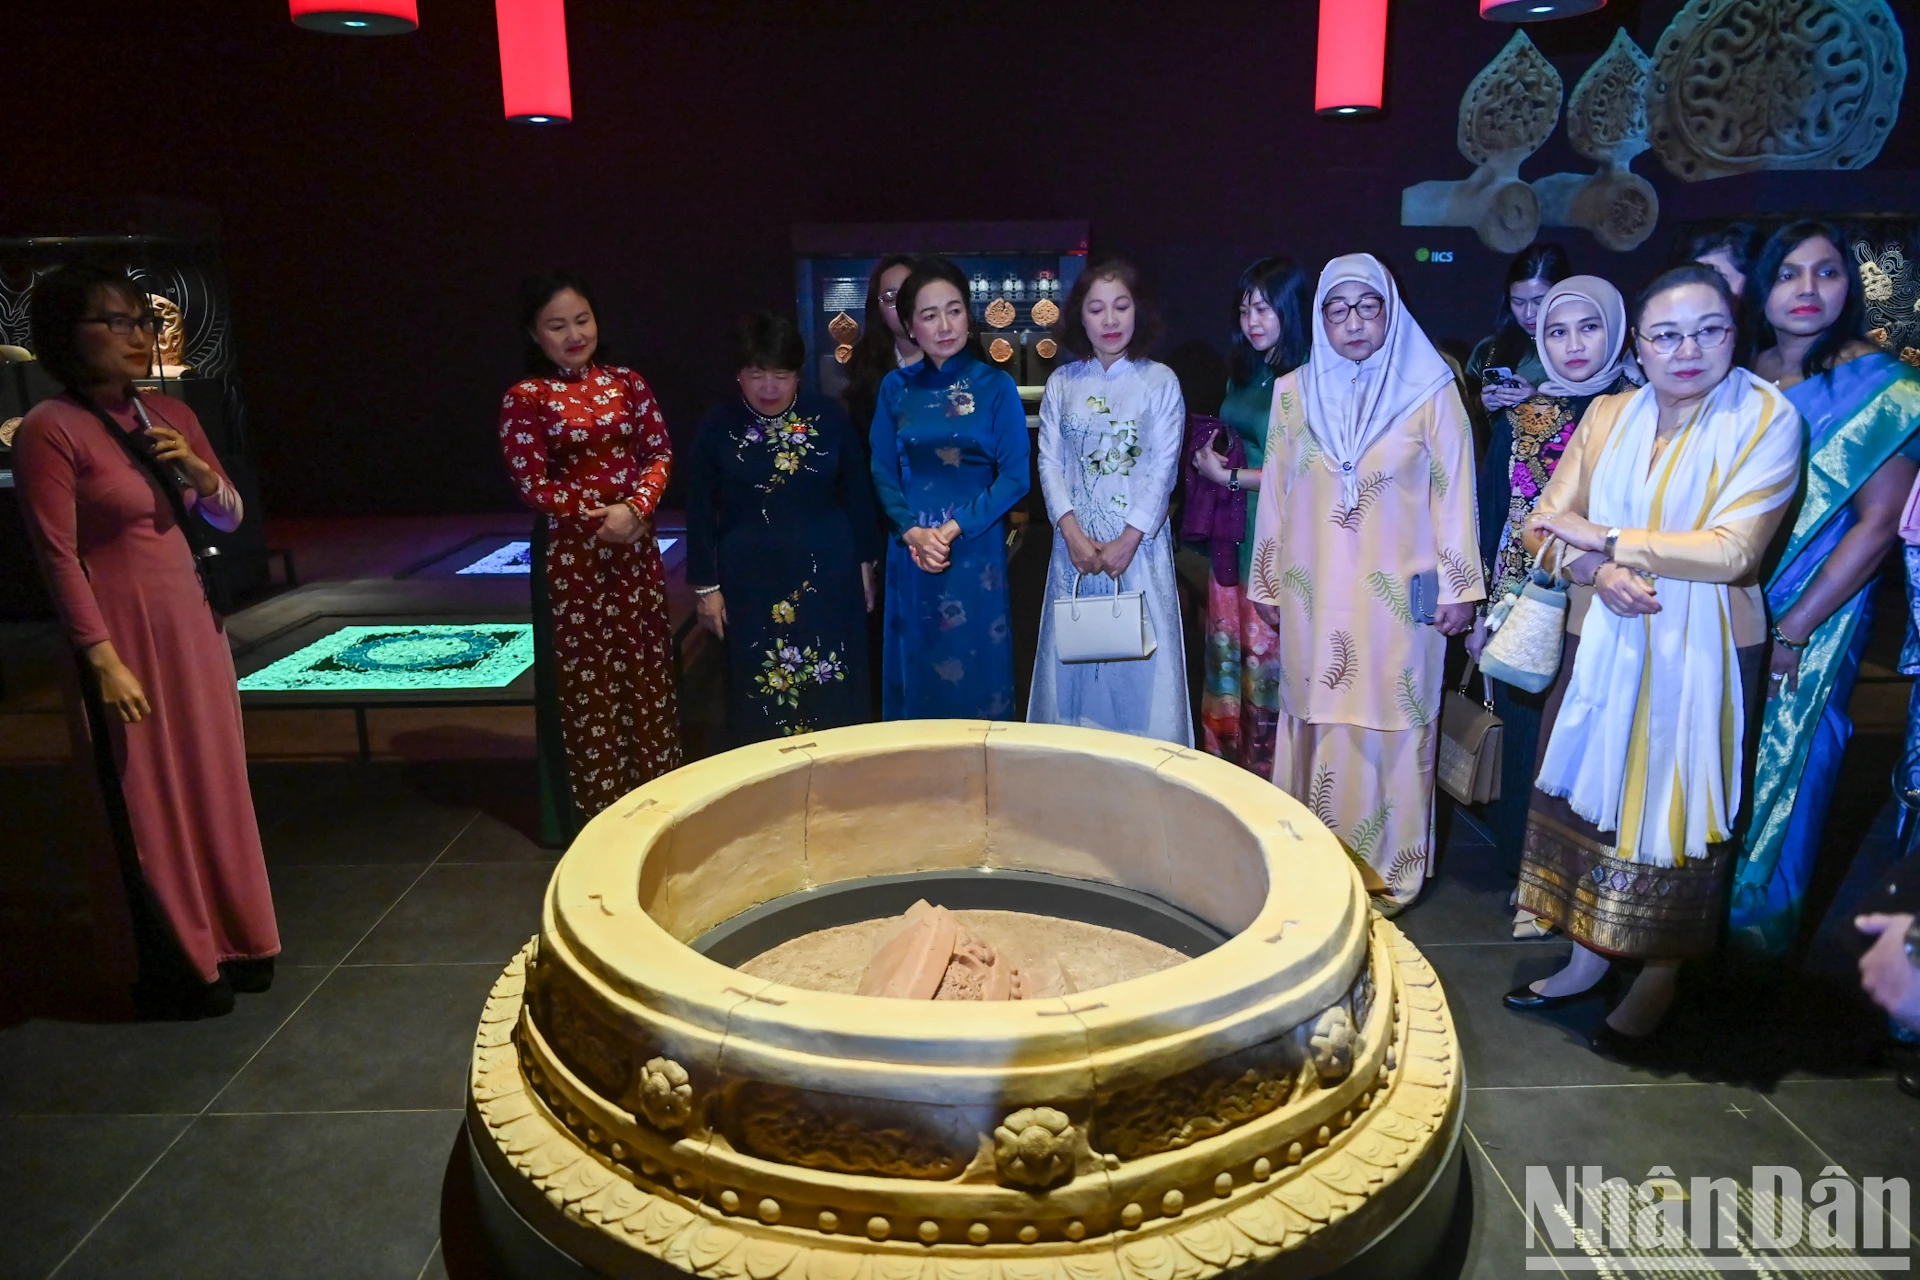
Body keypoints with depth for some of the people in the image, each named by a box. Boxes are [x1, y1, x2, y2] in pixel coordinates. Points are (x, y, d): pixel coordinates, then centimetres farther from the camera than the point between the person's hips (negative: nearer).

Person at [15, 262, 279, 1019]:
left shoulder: (170, 416, 9)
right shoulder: (50, 430, -10)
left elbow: (229, 519, 14)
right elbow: (58, 556, -14)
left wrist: (198, 470, -6)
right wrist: (103, 660, -18)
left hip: (193, 626, 6)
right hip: (123, 637, -6)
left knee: (215, 788, 13)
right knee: (149, 803, 3)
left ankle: (227, 942, 29)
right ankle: (172, 971, 18)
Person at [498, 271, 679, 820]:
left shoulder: (628, 383, 7)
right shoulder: (525, 398, -4)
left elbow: (659, 451, 1)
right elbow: (534, 485, -7)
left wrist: (636, 507, -16)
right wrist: (602, 514, -15)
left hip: (637, 546, 4)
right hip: (574, 552, -3)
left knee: (650, 668, 8)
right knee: (588, 678, 3)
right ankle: (603, 810, 15)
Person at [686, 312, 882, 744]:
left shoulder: (829, 417, -3)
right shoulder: (718, 426, -4)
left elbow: (858, 493, 6)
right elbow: (700, 512, 1)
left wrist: (865, 563, 8)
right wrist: (706, 585, 0)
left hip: (828, 575, 1)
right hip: (750, 582, 0)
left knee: (833, 693, 9)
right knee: (762, 698, 8)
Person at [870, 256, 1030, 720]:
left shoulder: (995, 386, -2)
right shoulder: (895, 387, 5)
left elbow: (1015, 476, -6)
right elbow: (883, 473, 4)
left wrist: (954, 528, -14)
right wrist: (913, 532, -12)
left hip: (976, 551, -2)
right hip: (912, 551, 2)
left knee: (976, 668, 4)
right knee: (916, 667, 10)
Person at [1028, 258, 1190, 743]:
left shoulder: (1160, 381, 0)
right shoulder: (1061, 383, 6)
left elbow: (1163, 468, -5)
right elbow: (1049, 461, 1)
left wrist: (1128, 540, -13)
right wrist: (1072, 531, -11)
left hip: (1139, 537, -2)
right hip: (1075, 538, 2)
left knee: (1140, 660, 0)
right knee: (1074, 651, 6)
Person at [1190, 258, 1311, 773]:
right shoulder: (1244, 372, 12)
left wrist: (1227, 476, -11)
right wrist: (1210, 455, 4)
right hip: (1233, 537, 7)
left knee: (1269, 665, 3)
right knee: (1228, 658, 12)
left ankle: (1270, 771, 18)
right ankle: (1227, 765, 25)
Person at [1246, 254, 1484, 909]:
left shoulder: (1431, 392, -1)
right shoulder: (1292, 392, 6)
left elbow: (1453, 494, 0)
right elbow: (1275, 494, 9)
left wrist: (1458, 587, -1)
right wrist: (1267, 584, 10)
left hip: (1398, 597, -2)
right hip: (1314, 597, 2)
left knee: (1389, 728, 2)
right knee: (1316, 722, 7)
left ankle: (1386, 869, 16)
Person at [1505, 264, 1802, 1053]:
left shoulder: (1766, 418, -9)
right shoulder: (1607, 416, 5)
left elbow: (1734, 549, -19)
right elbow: (1546, 525, 2)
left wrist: (1604, 537, -14)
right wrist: (1599, 571, -18)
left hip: (1701, 658, -4)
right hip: (1601, 649, 4)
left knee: (1673, 809, 6)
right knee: (1590, 798, 11)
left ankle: (1657, 980, 24)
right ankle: (1589, 958, 28)